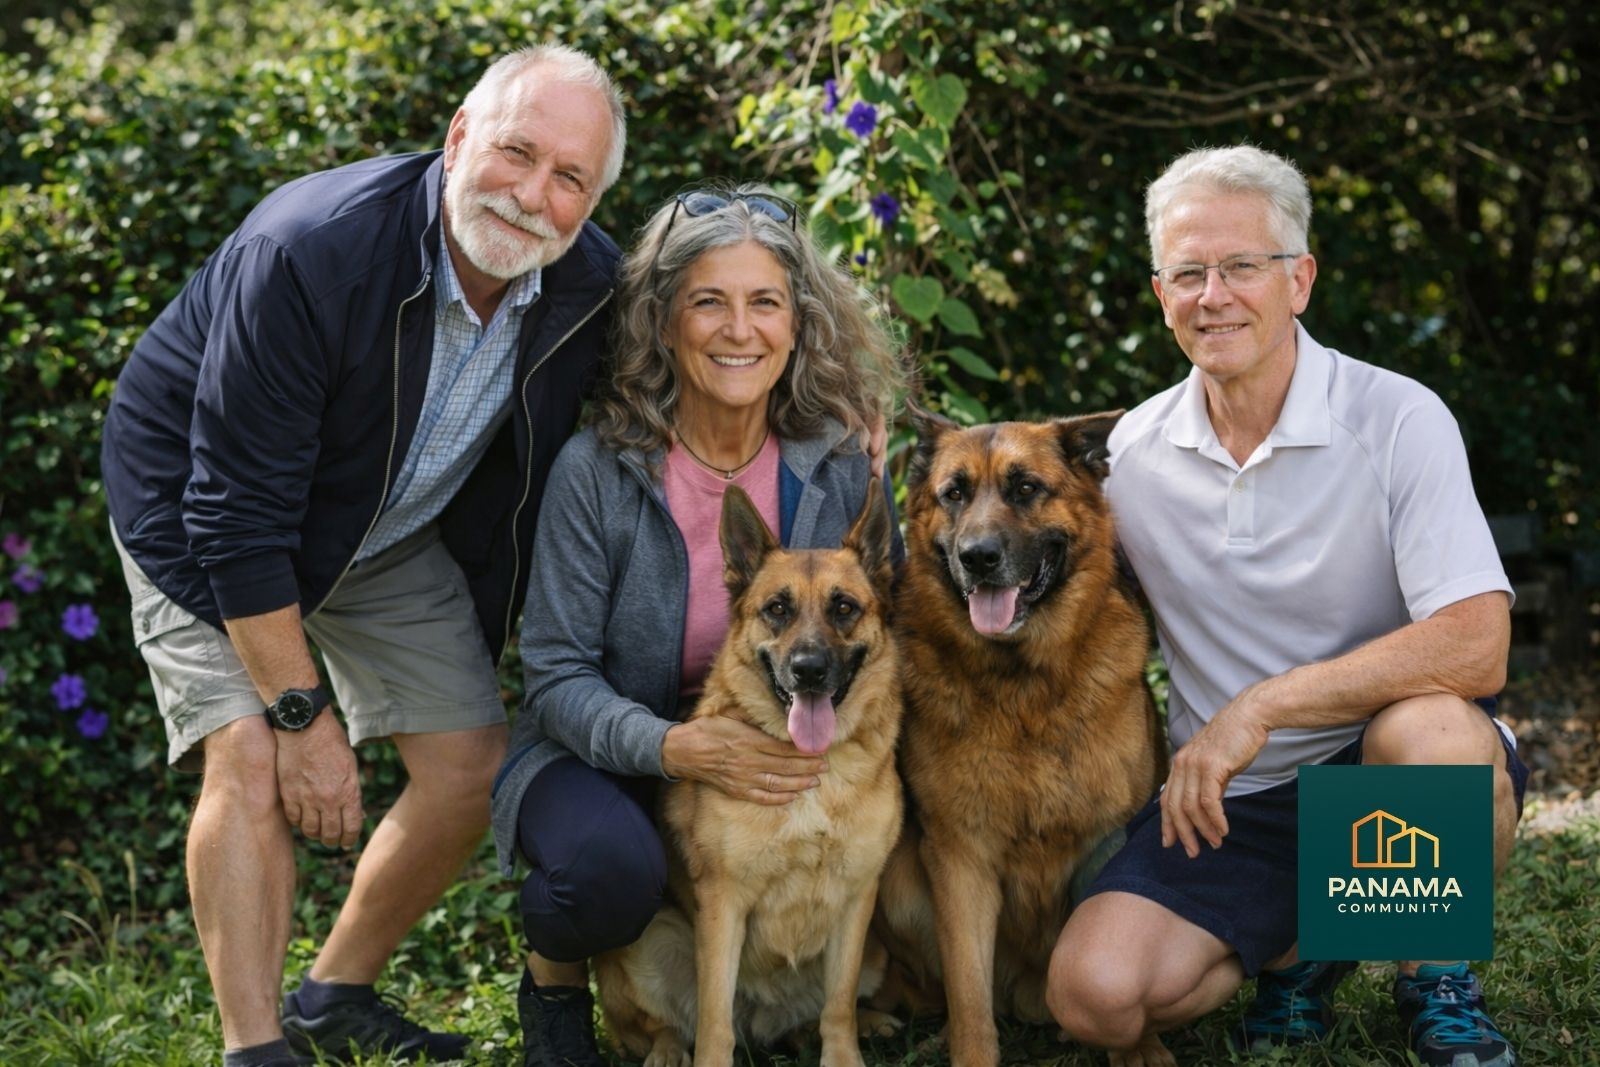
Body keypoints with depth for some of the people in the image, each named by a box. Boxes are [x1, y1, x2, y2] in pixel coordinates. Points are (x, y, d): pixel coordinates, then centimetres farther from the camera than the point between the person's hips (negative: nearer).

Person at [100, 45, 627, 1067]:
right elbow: (238, 515, -31)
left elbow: (533, 478, -1)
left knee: (474, 768, 0)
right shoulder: (307, 253, -36)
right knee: (252, 761, -22)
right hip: (203, 507, -5)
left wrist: (486, 653, 4)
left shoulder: (590, 287, -18)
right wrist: (301, 711, -28)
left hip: (394, 528, 5)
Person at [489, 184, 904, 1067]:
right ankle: (553, 983, 3)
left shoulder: (841, 465, -8)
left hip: (782, 755, 3)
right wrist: (676, 747, -33)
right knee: (611, 864, -36)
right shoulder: (598, 470, -16)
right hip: (599, 754, -3)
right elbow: (559, 678, -15)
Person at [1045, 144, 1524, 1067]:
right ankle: (1300, 944, 12)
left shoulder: (1398, 421, -12)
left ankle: (1438, 979, -6)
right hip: (1225, 799, 3)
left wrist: (1260, 706, -25)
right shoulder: (1132, 449, 2)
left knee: (1434, 735, -38)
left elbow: (1475, 647, -24)